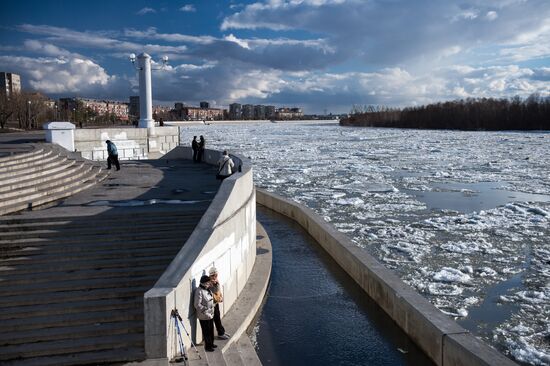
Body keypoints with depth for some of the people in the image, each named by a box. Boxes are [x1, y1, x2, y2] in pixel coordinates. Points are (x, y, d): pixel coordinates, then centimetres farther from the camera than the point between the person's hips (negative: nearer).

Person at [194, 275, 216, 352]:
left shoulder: (207, 289, 5)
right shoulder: (199, 291, -23)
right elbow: (197, 305, -24)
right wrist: (205, 311, -22)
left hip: (210, 314, 9)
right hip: (204, 316, -9)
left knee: (211, 330, 20)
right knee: (206, 331, 4)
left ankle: (211, 343, 36)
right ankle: (208, 347, 17)